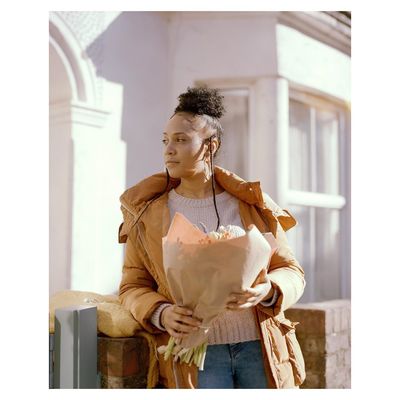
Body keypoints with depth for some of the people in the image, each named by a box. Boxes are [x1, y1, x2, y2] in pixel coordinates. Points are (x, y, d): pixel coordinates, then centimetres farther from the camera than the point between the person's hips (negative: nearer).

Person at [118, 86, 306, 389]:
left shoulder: (250, 204, 4)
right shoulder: (148, 212, 4)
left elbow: (291, 272, 6)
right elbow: (133, 286, 6)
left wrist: (267, 292, -16)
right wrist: (160, 314, -15)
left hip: (260, 346, 1)